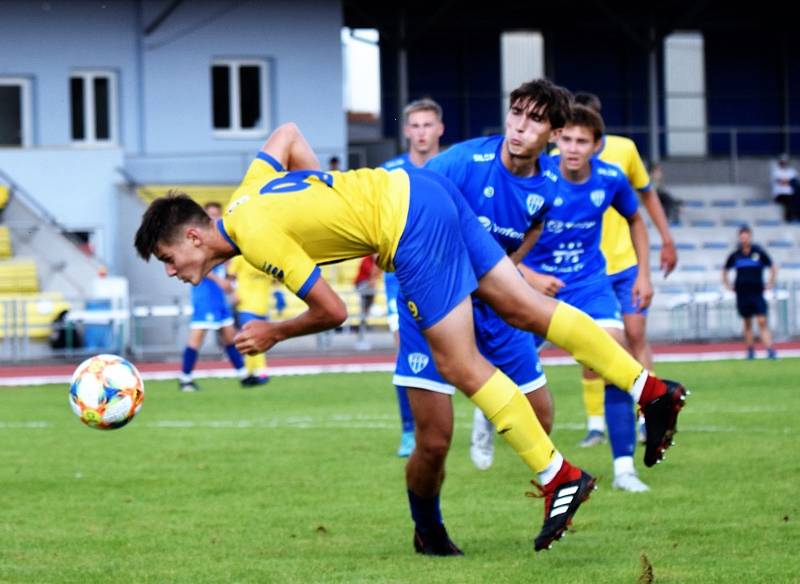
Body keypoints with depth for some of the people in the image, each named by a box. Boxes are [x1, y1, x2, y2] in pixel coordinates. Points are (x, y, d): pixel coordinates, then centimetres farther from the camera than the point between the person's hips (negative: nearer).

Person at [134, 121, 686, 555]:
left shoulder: (257, 234, -15)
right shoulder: (246, 195, 11)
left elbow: (332, 311, -12)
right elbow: (289, 132, 29)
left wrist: (272, 334, 4)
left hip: (411, 226, -9)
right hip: (421, 190, 9)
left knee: (462, 367, -3)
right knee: (525, 307, 9)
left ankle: (559, 476, 1)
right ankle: (651, 389, 10)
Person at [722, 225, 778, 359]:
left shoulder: (759, 252, 0)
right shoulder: (735, 255, 4)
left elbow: (772, 268, 10)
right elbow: (725, 271, 20)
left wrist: (770, 283, 5)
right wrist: (728, 285, 12)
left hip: (757, 292, -2)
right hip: (742, 293, 2)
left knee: (762, 321, -12)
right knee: (747, 323, 8)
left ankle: (770, 349, -16)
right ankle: (750, 351, 17)